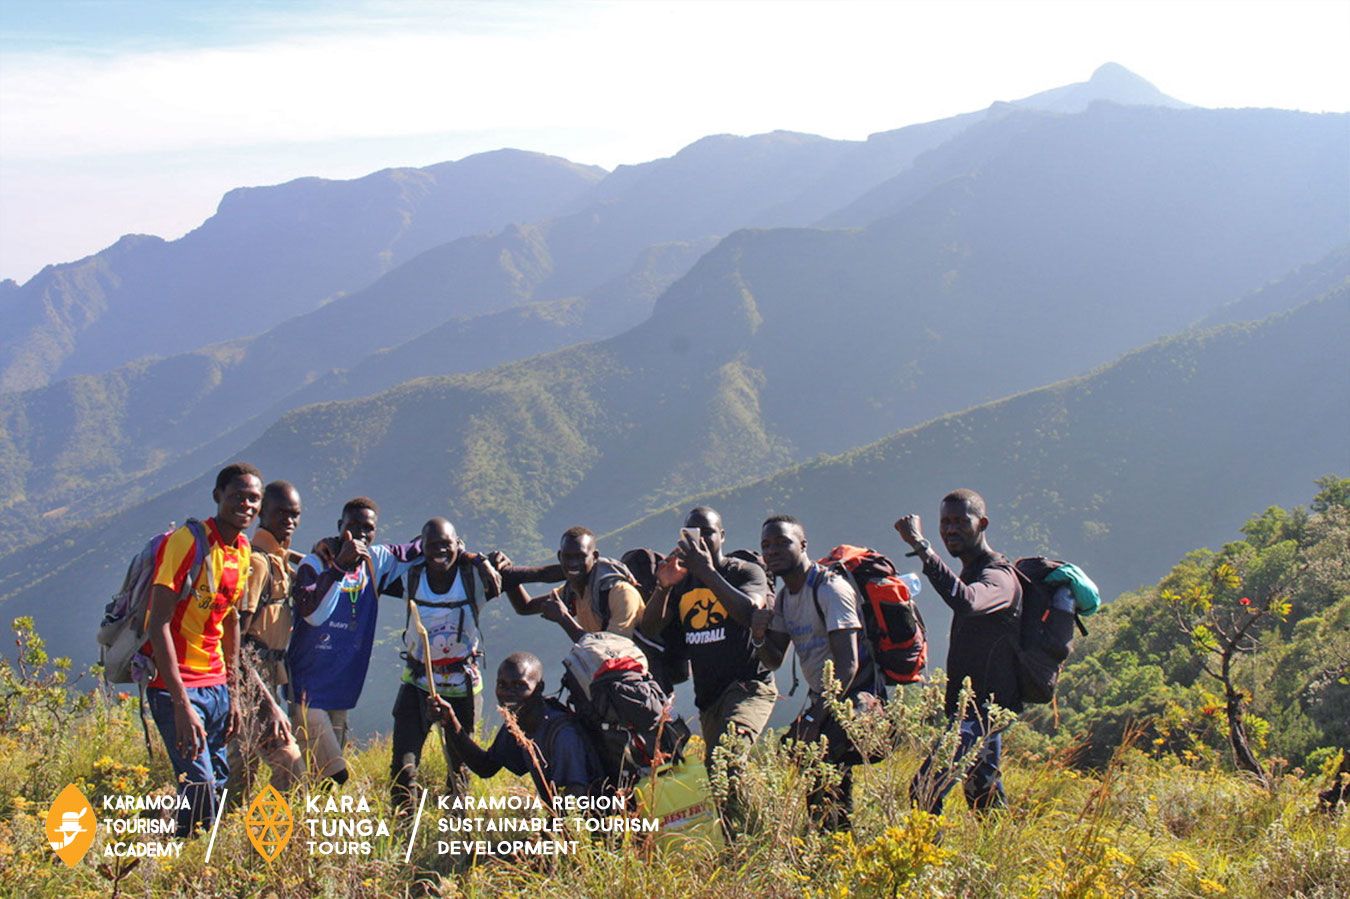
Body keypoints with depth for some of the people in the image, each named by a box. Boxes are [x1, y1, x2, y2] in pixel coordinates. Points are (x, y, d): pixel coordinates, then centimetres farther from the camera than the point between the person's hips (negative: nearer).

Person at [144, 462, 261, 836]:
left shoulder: (243, 550, 8)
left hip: (216, 685, 8)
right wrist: (182, 704, -25)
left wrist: (233, 692, 14)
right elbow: (159, 624, -21)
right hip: (177, 685, -8)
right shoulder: (187, 542, -16)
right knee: (200, 792, -15)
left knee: (220, 787, 8)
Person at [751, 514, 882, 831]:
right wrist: (759, 636, -11)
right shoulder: (783, 597, 10)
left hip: (857, 696, -9)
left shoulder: (830, 589, -17)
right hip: (822, 698, 9)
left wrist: (816, 718, -28)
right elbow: (774, 661, 11)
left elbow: (848, 664, -23)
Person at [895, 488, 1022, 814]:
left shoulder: (997, 576, -17)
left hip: (983, 710, -11)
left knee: (925, 791, -21)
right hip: (975, 707, 11)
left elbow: (966, 602, -40)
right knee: (985, 798, 18)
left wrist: (921, 546, -42)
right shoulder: (971, 572, 15)